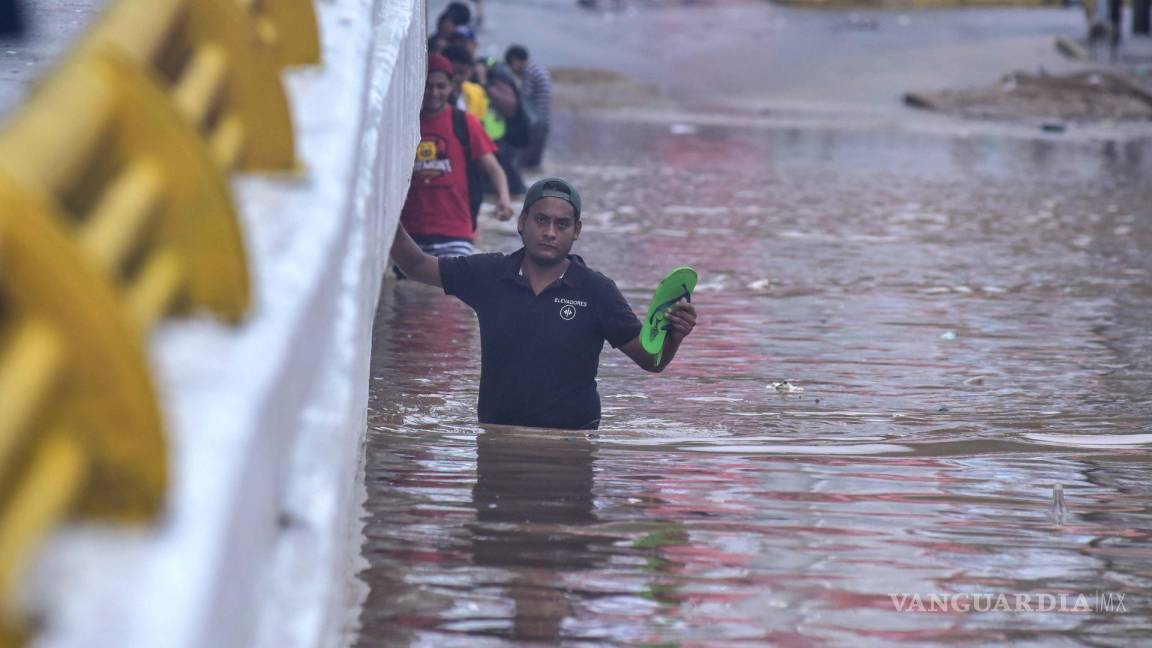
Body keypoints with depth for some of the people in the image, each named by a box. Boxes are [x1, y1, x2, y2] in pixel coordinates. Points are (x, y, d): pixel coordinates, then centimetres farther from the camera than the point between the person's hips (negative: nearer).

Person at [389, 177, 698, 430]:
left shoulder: (597, 291, 0)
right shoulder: (488, 275, 6)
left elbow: (651, 360, 4)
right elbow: (417, 265, 16)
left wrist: (674, 336, -18)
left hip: (572, 441, -2)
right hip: (495, 439, 2)